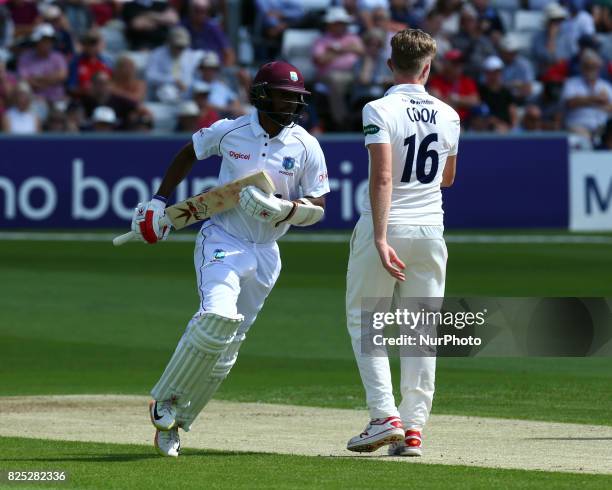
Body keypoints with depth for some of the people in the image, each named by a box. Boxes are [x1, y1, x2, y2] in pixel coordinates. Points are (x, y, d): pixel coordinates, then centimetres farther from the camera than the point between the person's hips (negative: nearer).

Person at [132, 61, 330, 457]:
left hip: (265, 254, 3)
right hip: (222, 241, -3)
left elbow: (317, 209, -1)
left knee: (225, 350, 4)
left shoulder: (306, 147, -3)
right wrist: (159, 200, 10)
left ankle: (174, 423, 18)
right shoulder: (230, 132, -5)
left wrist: (283, 208, -20)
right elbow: (189, 152, 14)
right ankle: (167, 398, -11)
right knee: (218, 316, -28)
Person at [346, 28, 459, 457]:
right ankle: (413, 430, 3)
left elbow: (383, 176, -21)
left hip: (384, 227, -4)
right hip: (430, 231, 4)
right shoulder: (448, 116, 5)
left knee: (363, 320, 9)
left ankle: (385, 416, -5)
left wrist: (380, 239, -25)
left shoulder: (380, 110, -11)